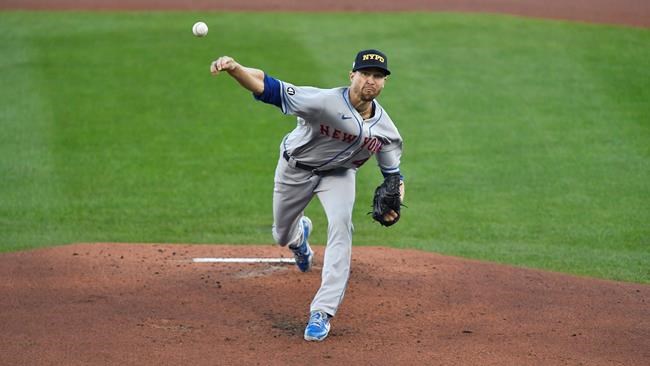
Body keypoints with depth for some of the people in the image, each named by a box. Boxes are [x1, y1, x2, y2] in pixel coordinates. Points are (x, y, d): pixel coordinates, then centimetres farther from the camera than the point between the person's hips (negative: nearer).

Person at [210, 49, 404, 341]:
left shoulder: (386, 129, -20)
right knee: (282, 237, 16)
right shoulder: (324, 101, -36)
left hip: (339, 174, 1)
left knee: (340, 227, -24)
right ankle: (301, 234, 59)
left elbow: (393, 174, -3)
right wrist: (234, 68, -63)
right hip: (295, 168, -1)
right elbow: (266, 87, -43)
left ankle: (322, 313, -20)